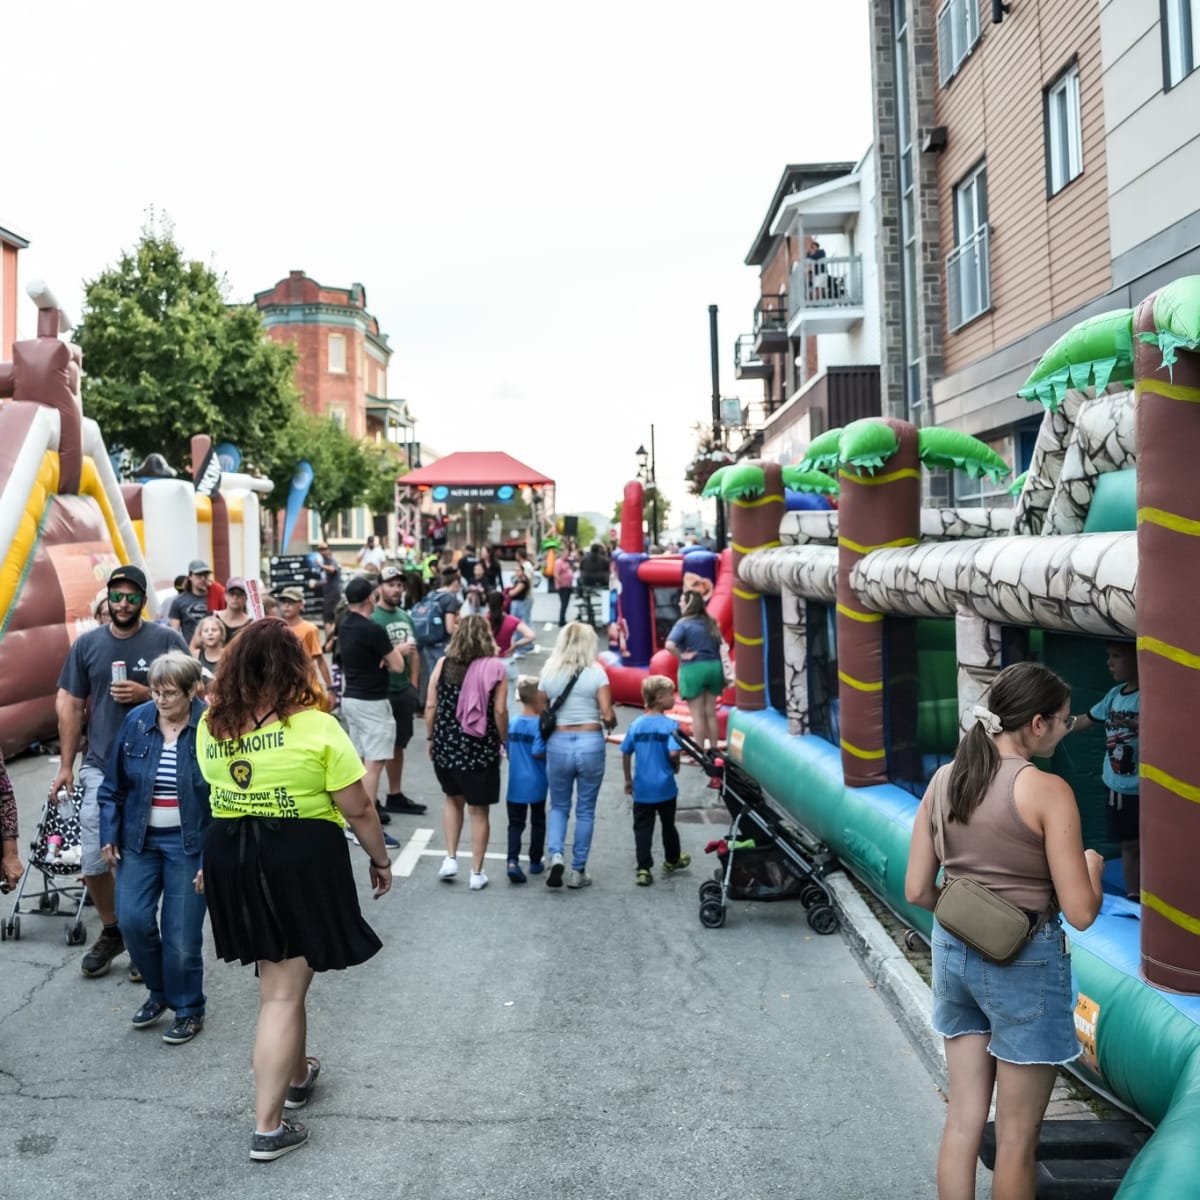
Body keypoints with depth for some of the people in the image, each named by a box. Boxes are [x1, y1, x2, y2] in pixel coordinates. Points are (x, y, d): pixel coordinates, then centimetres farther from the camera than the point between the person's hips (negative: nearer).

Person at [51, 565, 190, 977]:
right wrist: (66, 765, 4)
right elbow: (69, 704, 7)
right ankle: (112, 931, 28)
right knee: (92, 862, 5)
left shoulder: (167, 640, -4)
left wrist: (147, 694, -17)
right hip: (100, 768, 3)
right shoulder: (87, 644, 4)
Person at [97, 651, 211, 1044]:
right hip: (139, 838, 4)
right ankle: (159, 990, 26)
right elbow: (113, 785, 8)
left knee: (182, 933, 1)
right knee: (132, 920, -1)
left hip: (189, 843, -4)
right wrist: (109, 835, 3)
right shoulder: (136, 721, -1)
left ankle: (188, 1010, 22)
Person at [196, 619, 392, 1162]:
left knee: (276, 978, 24)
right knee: (282, 994, 2)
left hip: (229, 858, 6)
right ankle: (268, 1128, 8)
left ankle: (296, 1074, 43)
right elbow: (358, 810, -11)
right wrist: (380, 859, 3)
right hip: (300, 860, -5)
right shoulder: (315, 727, -15)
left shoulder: (210, 725, 0)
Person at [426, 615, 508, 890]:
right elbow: (500, 712, -11)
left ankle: (450, 858, 18)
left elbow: (431, 707, 0)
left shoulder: (443, 664, -1)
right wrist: (504, 742, 3)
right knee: (479, 810, 9)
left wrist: (431, 738, 12)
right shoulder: (495, 668, -8)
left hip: (446, 746, 3)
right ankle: (477, 872, 15)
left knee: (453, 799, 25)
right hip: (481, 749, -3)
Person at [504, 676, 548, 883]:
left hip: (515, 784, 3)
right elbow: (538, 752, -21)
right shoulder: (540, 725, -16)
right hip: (536, 784, -3)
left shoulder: (511, 723, 1)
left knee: (515, 824, 6)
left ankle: (513, 861, -13)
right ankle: (535, 862, 24)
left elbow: (507, 751, 8)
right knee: (538, 822, 15)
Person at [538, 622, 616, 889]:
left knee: (558, 806, 18)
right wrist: (611, 724, 11)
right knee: (585, 810, 11)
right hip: (590, 743, -2)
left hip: (558, 744, 2)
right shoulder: (596, 672, -4)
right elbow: (608, 715, -10)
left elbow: (541, 715, 5)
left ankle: (555, 855, -4)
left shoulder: (549, 673, 3)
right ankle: (578, 871, 16)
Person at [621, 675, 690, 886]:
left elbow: (626, 754, 4)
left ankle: (643, 869, -2)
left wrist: (628, 779, 16)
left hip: (642, 789, 2)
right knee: (668, 825, 18)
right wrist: (676, 766, -2)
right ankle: (672, 860, 37)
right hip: (665, 787, -2)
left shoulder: (636, 724, 0)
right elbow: (673, 752, -24)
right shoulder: (670, 724, -14)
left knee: (642, 828, 5)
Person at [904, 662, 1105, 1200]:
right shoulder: (1047, 791, -18)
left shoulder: (944, 778, -1)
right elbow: (1081, 913, -16)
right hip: (1024, 964, -6)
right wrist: (1092, 866, 3)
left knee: (963, 1117, 17)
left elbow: (917, 890, 1)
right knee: (1016, 1137, 11)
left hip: (953, 952, 6)